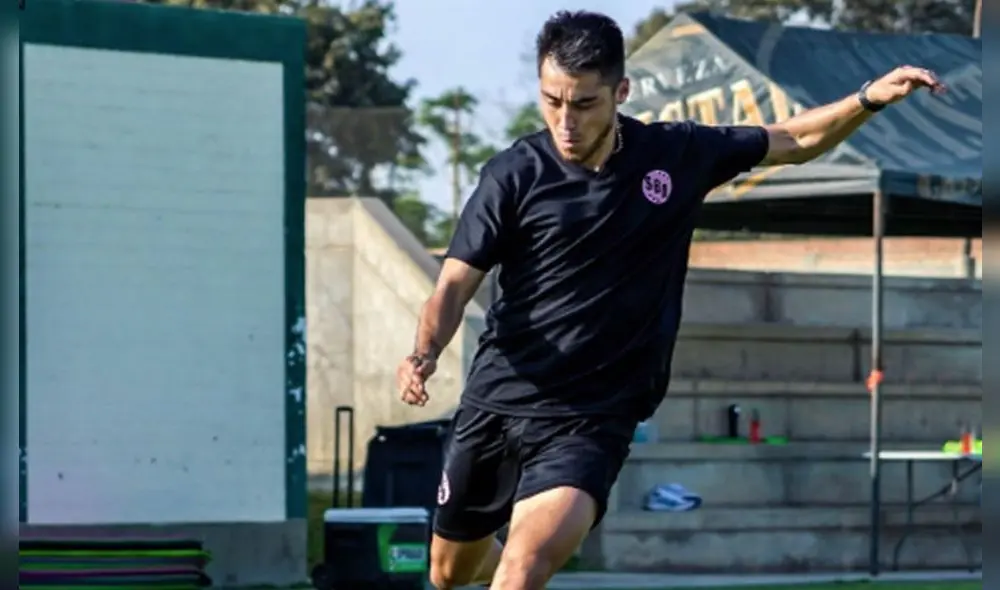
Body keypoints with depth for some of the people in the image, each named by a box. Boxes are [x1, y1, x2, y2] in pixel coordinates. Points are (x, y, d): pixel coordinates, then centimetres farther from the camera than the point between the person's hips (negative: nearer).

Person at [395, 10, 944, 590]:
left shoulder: (678, 155, -3)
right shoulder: (514, 175, -8)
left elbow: (795, 140, 10)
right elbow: (456, 284, -7)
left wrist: (870, 98, -5)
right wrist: (425, 353, -27)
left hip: (590, 420, -1)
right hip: (495, 402, 1)